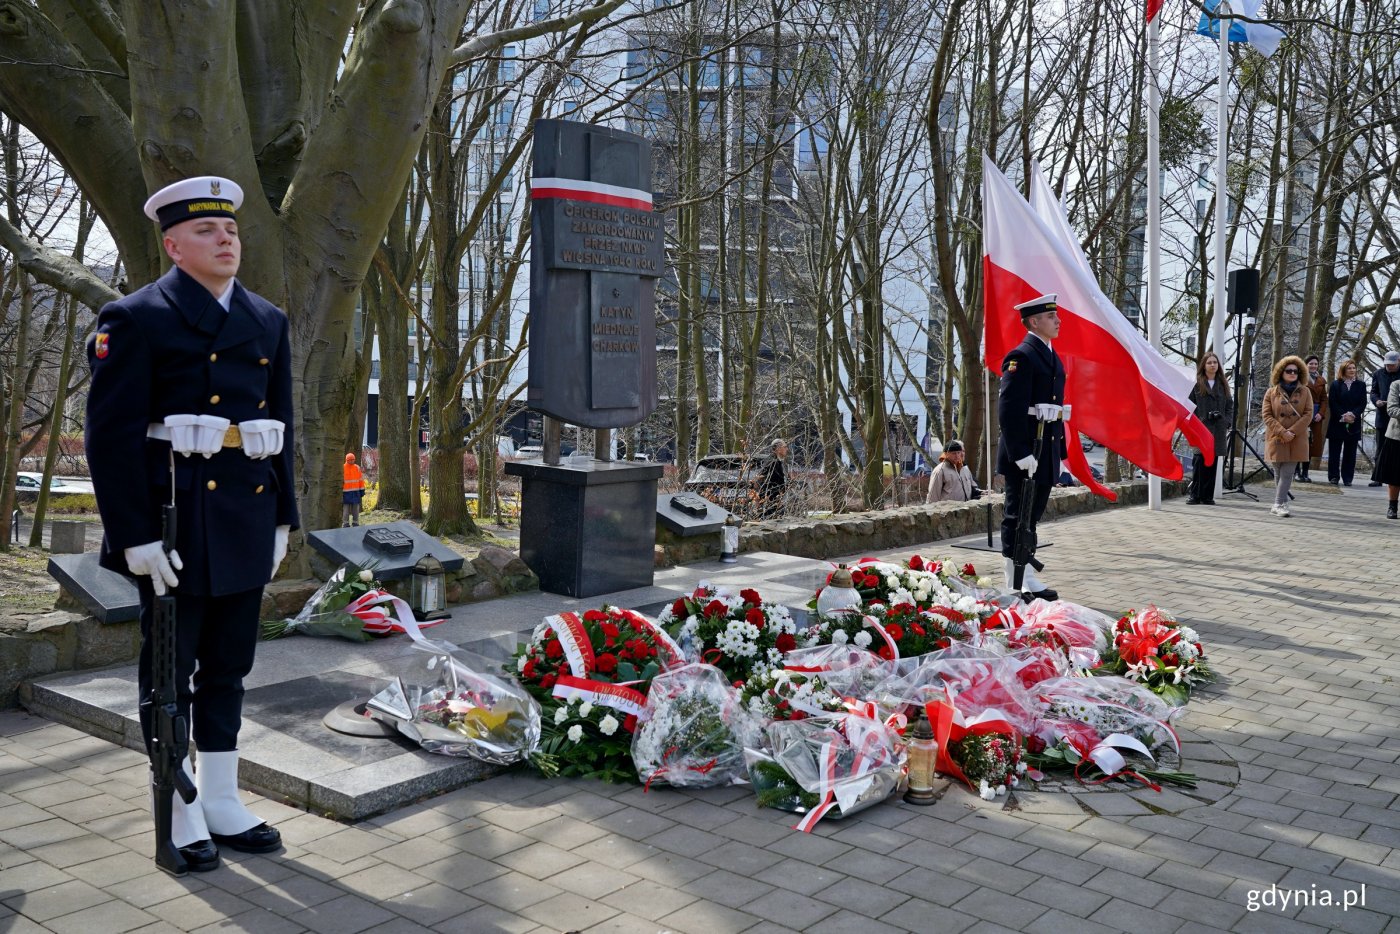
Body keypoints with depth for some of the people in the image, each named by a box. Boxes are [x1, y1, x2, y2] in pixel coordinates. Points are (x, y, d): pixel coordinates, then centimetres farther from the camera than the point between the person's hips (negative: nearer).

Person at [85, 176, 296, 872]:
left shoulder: (268, 323, 12)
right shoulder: (136, 319, -6)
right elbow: (111, 435, -12)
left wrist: (282, 518, 12)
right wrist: (137, 535, -17)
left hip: (247, 525, 6)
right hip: (176, 526, -6)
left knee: (227, 668, 14)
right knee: (170, 672, 7)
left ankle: (222, 802, 27)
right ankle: (180, 815, 19)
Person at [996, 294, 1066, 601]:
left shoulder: (1052, 357, 17)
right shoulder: (1021, 357, -13)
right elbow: (1009, 409, -20)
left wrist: (1059, 449, 17)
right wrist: (1021, 453, -23)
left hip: (1047, 451, 9)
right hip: (1024, 451, -9)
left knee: (1032, 515, 14)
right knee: (1018, 516, -2)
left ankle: (1028, 578, 22)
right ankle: (1017, 584, 4)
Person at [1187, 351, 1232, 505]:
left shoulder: (1223, 384, 14)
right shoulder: (1196, 383, 1)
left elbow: (1230, 405, 15)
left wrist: (1227, 423, 3)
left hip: (1218, 430, 4)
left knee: (1212, 464, 5)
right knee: (1199, 462, -8)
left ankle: (1207, 496, 9)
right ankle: (1194, 495, -2)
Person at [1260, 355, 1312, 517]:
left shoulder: (1305, 392, 6)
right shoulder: (1272, 392, 4)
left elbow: (1308, 414, 0)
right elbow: (1266, 415, -2)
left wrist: (1292, 431, -12)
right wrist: (1282, 432, -13)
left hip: (1296, 439, 0)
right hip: (1276, 438, 0)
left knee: (1287, 473, -6)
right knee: (1278, 472, 4)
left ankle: (1279, 504, -5)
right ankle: (1281, 504, 14)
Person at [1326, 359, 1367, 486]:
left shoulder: (1361, 385, 9)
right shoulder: (1335, 384, 5)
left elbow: (1363, 404, 3)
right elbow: (1332, 403, -2)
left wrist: (1353, 414, -14)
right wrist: (1343, 416, -14)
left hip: (1354, 424, 1)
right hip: (1337, 423, -1)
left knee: (1350, 452, 2)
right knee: (1334, 451, 0)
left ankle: (1347, 478, 5)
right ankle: (1333, 477, 4)